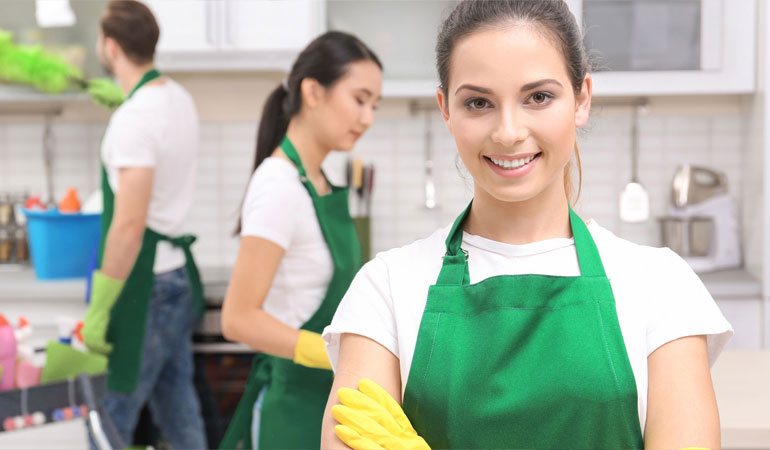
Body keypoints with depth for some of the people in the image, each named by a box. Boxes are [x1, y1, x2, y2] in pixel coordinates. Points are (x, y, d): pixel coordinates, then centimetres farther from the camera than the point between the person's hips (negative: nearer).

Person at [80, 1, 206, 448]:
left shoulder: (133, 118, -20)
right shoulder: (181, 98, 7)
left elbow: (129, 224, -25)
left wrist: (98, 311, -21)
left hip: (145, 282, -9)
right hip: (179, 274, 9)